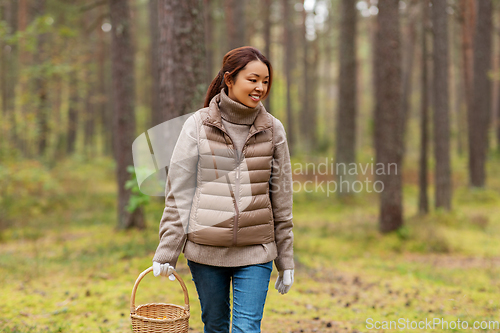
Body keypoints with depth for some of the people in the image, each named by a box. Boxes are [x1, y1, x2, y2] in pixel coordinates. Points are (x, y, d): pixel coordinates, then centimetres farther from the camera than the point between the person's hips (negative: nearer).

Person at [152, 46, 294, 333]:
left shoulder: (273, 129, 3)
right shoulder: (198, 125, -3)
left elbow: (282, 198, 7)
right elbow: (179, 192, -1)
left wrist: (286, 259, 7)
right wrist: (167, 250, -4)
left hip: (255, 250, 1)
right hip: (205, 249, 0)